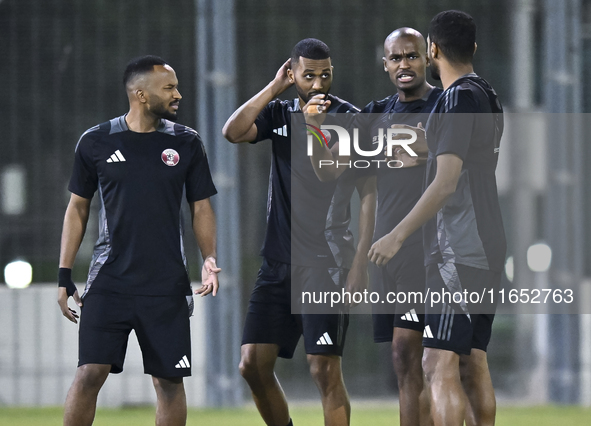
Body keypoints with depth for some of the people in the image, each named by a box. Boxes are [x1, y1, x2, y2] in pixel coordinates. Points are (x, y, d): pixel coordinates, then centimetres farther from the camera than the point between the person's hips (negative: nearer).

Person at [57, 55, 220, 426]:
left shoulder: (186, 143, 5)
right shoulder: (96, 142, 2)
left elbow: (201, 208, 10)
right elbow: (78, 208, 9)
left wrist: (210, 260, -6)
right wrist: (65, 275, 5)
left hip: (167, 284, 1)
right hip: (109, 281, -1)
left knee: (169, 381, 2)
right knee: (90, 374, -11)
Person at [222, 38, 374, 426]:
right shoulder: (281, 114, 12)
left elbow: (371, 196, -4)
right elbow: (234, 132, -5)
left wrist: (361, 264, -12)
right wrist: (274, 88, -5)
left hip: (326, 264, -5)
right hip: (279, 262, 6)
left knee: (325, 369, -11)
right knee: (254, 365, 3)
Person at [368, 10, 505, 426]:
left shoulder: (457, 99, -13)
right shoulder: (490, 97, 14)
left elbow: (446, 184, -19)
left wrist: (397, 236, -17)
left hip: (459, 252, -9)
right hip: (488, 251, 9)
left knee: (440, 365, -11)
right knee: (474, 364, 11)